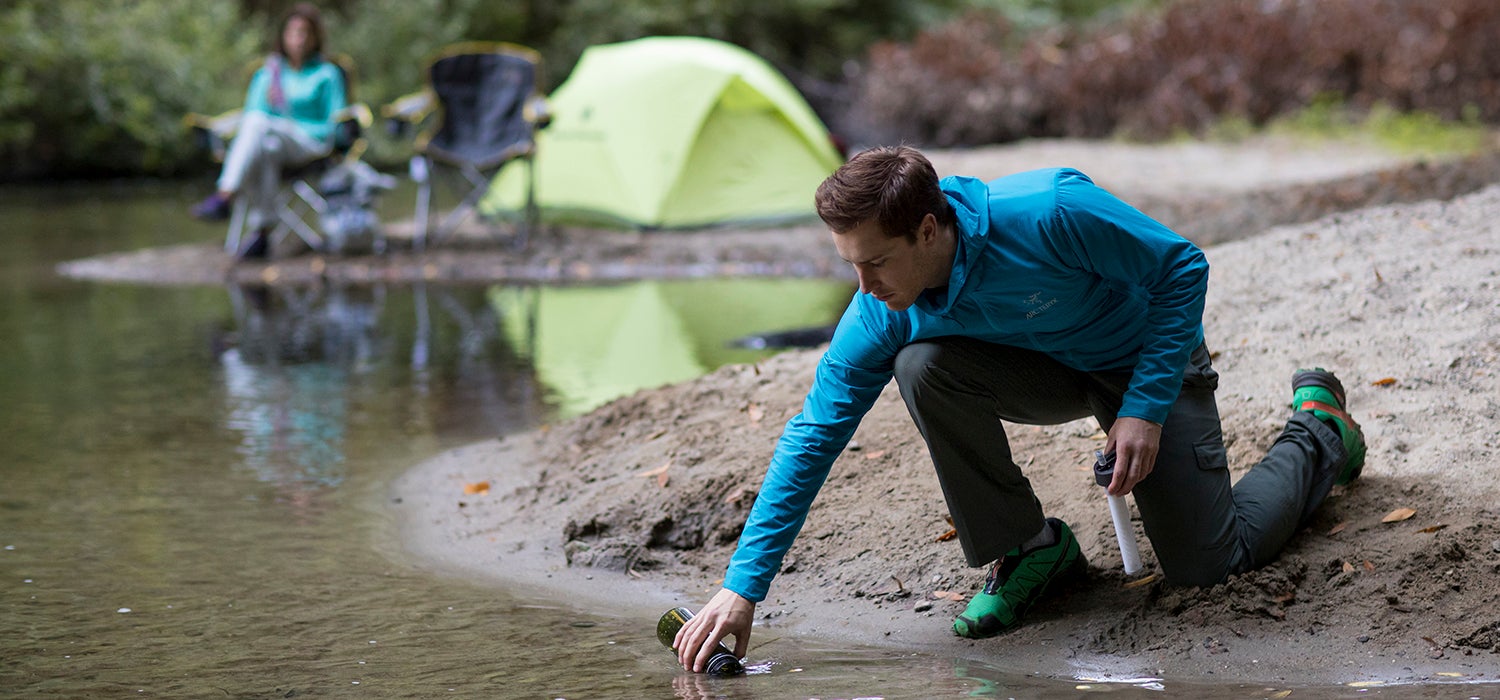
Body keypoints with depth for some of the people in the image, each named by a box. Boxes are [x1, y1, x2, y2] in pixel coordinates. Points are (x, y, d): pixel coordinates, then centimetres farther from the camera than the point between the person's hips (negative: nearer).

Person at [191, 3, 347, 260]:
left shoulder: (327, 74, 14)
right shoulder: (266, 75, 24)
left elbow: (336, 124, 5)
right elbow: (249, 113, 17)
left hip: (312, 141, -3)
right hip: (271, 142, 3)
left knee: (257, 120, -33)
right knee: (264, 151, -38)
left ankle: (224, 197, -46)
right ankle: (262, 233, -40)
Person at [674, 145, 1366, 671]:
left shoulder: (1049, 212, -38)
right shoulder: (880, 315, -23)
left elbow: (1181, 267, -23)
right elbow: (812, 439, -17)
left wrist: (1146, 408, -27)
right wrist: (743, 586, -22)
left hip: (1146, 359, -3)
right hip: (1047, 373, 3)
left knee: (1205, 563, -9)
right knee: (923, 366, -28)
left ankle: (1319, 427, 23)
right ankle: (1029, 549, -7)